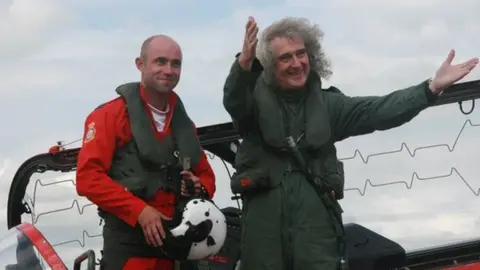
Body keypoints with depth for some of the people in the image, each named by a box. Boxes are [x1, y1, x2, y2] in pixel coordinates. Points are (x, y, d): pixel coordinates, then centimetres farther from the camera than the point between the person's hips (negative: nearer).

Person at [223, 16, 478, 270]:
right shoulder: (257, 97, 5)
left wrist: (431, 87, -13)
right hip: (264, 211, -1)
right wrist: (244, 63, -40)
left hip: (315, 212, 1)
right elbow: (234, 102, -16)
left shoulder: (327, 104, 11)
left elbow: (378, 110, 1)